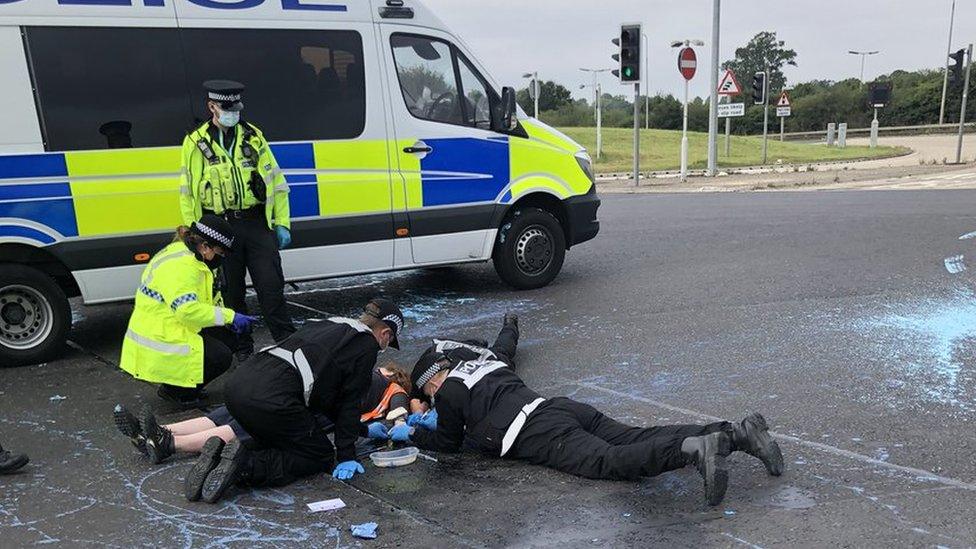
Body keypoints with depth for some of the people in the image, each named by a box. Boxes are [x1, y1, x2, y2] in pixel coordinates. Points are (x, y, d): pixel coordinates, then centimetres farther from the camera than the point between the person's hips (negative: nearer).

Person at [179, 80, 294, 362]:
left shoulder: (254, 137, 7)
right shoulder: (196, 143, 2)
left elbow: (276, 181, 9)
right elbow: (188, 193, 5)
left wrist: (282, 222, 3)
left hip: (257, 223, 1)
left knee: (271, 286, -1)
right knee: (231, 291, 8)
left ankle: (287, 341, 10)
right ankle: (242, 347, 21)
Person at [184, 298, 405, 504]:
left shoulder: (325, 325, 31)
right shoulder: (367, 344, 8)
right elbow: (350, 402, 7)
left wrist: (362, 428, 44)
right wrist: (346, 456, 15)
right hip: (271, 399, -8)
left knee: (280, 443, 28)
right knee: (322, 457, 9)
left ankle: (221, 455, 4)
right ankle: (244, 464, -9)